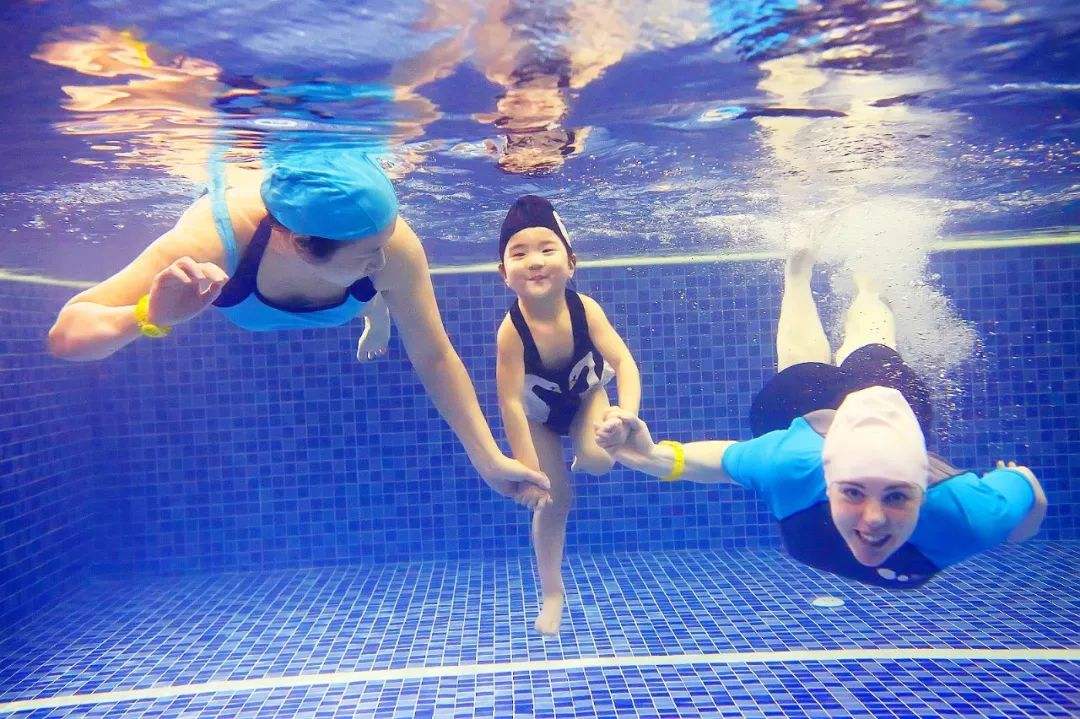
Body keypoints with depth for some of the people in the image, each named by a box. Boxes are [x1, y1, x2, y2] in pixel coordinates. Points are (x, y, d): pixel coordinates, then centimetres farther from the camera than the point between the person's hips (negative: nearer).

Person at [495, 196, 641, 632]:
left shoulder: (584, 308, -32)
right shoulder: (512, 330, -37)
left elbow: (623, 360, -32)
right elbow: (511, 403, -33)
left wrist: (627, 412, -50)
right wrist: (528, 468, -33)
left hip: (586, 395, 2)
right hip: (539, 412, -1)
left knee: (598, 460, -26)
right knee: (554, 499, 0)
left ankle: (581, 457, 15)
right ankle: (552, 594, 19)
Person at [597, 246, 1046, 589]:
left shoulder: (965, 514, -45)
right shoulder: (794, 464, -48)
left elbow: (1027, 488, -25)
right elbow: (724, 458, -29)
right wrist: (655, 456, -45)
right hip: (800, 403, -1)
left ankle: (865, 285, 66)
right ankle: (798, 273, 62)